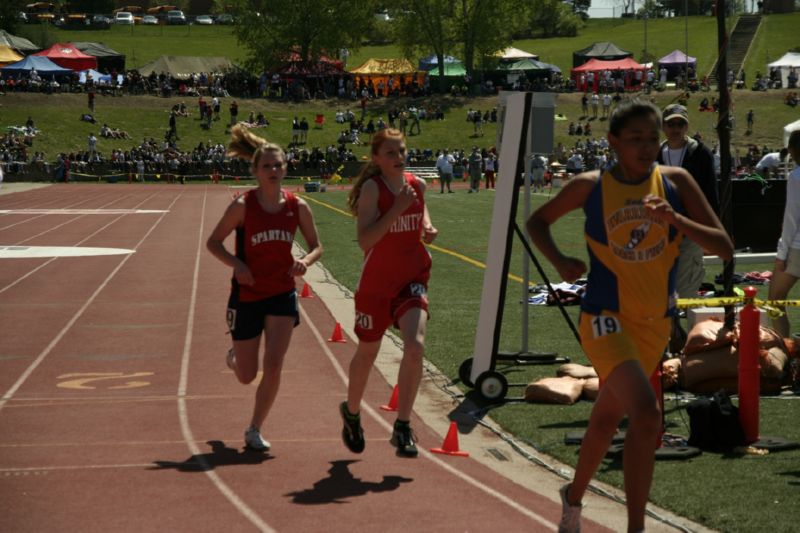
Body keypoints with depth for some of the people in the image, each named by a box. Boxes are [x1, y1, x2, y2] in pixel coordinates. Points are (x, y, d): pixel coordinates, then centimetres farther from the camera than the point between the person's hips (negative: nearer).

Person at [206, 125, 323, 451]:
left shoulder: (297, 207, -2)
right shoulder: (243, 206, -10)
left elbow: (316, 246, 9)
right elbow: (213, 242, -3)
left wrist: (305, 261, -13)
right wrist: (235, 263, -21)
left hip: (282, 294, 2)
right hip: (247, 295, -2)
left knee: (273, 366, -11)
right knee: (247, 376, 7)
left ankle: (254, 431, 6)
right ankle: (234, 357, 46)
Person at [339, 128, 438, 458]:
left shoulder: (416, 185, 3)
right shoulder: (372, 188, -13)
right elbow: (365, 240, -24)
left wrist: (428, 229, 4)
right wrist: (398, 208, -28)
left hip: (413, 279, 3)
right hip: (376, 282, -3)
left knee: (415, 346, -18)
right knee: (367, 353, 13)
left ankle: (402, 428, -10)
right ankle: (351, 412, 41)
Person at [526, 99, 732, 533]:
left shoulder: (675, 182, -4)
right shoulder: (590, 186, -7)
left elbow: (724, 248, -7)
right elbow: (537, 222, 9)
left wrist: (677, 220, -24)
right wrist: (560, 262, -10)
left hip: (655, 323, 4)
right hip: (607, 318, -4)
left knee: (607, 417, 22)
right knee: (645, 414, -25)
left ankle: (573, 496, 47)